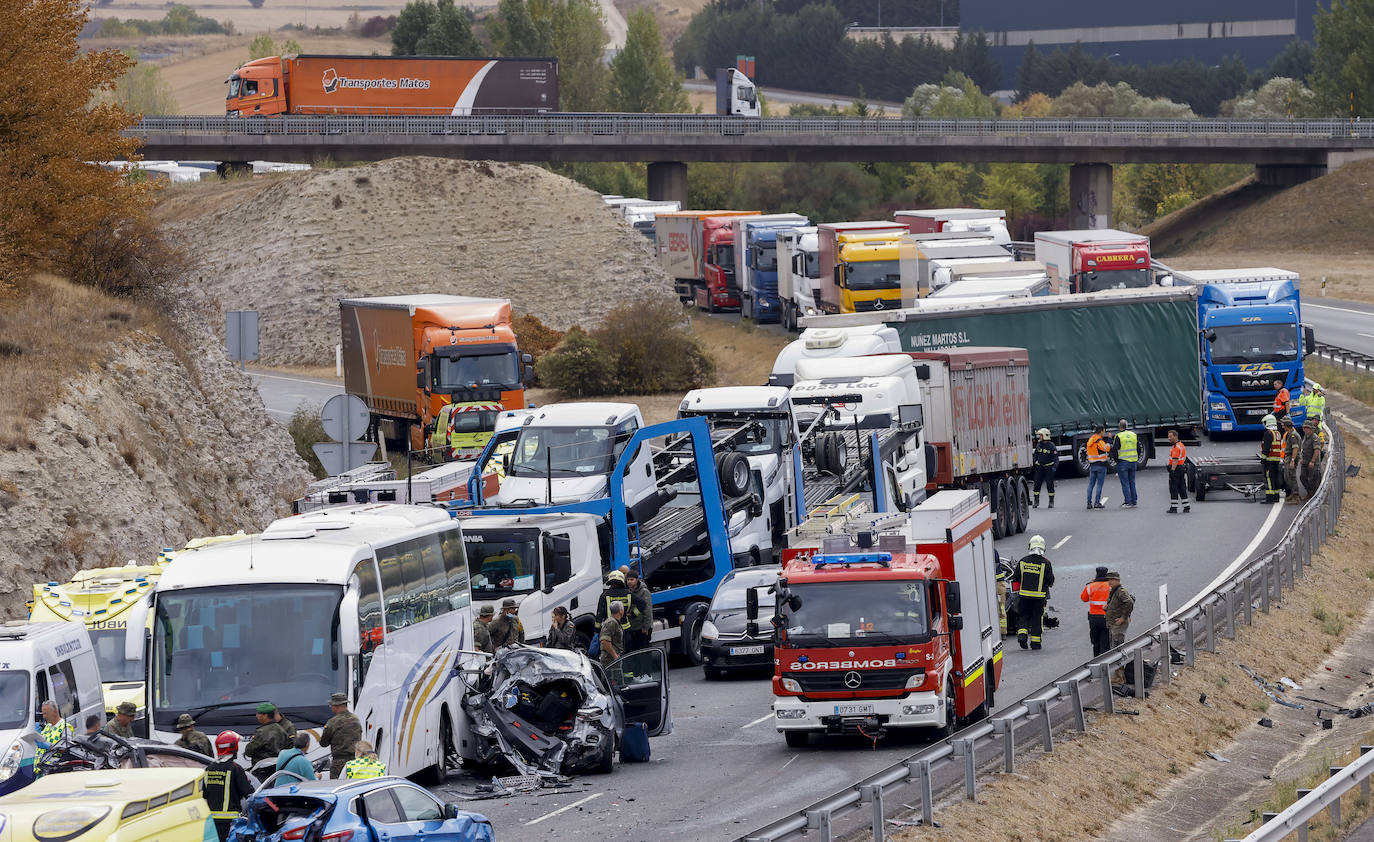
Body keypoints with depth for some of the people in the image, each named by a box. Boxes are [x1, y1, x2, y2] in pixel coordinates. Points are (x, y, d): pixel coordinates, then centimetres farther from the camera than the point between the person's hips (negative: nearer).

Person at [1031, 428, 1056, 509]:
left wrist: (1055, 467, -23)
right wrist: (1032, 465, 14)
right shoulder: (1038, 445, 5)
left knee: (1050, 485, -1)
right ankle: (1036, 501, 9)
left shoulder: (1051, 446, -9)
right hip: (1039, 467, 4)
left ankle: (1051, 502, 8)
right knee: (1037, 484, 1)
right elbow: (1035, 456, 17)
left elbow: (1056, 458, -10)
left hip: (1048, 468, -4)